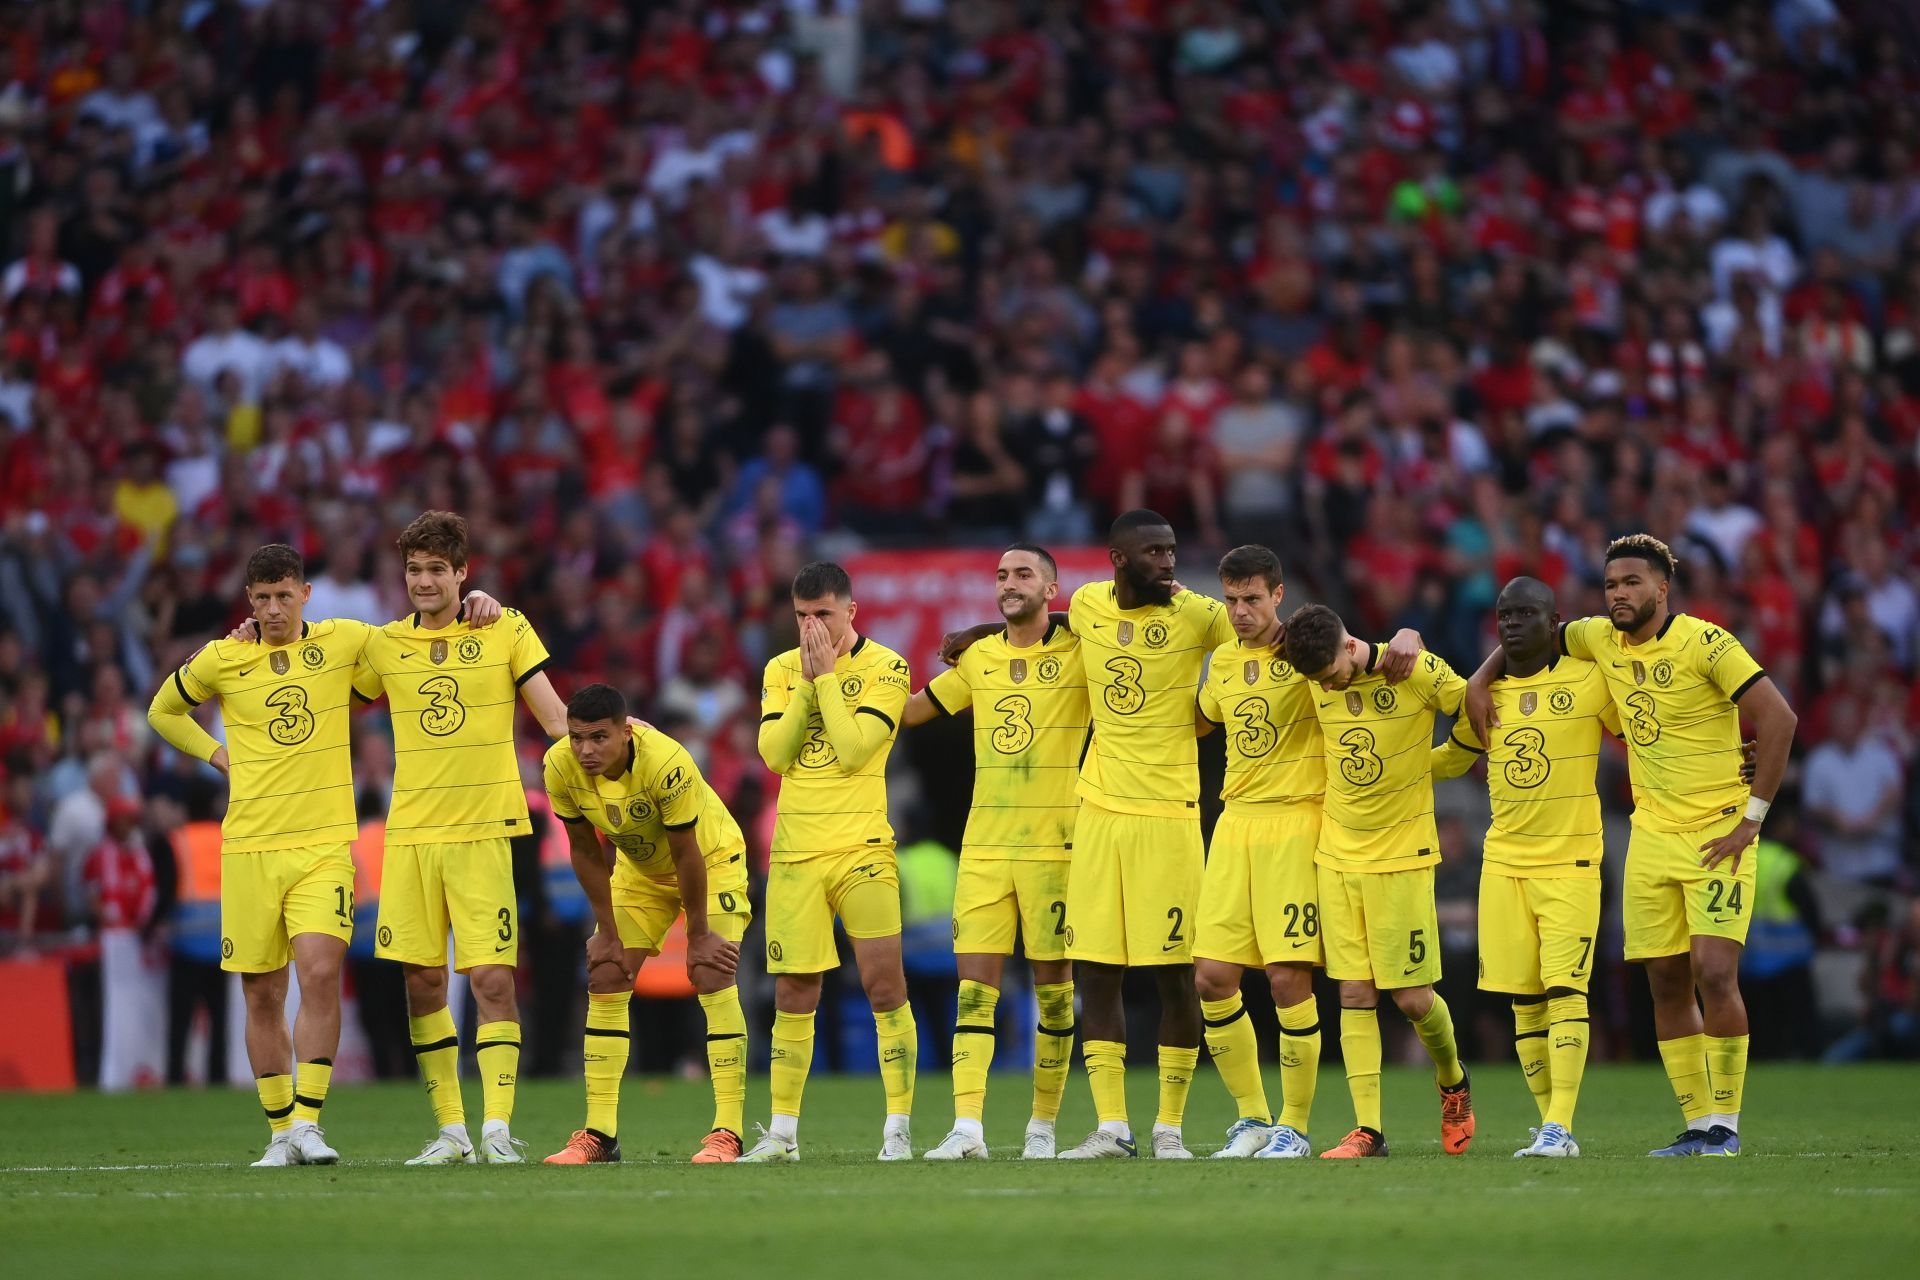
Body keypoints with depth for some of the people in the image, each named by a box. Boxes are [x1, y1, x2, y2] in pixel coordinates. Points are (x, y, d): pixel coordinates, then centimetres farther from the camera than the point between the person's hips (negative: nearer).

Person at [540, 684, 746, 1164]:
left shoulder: (667, 764, -38)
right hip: (639, 869, 5)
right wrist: (607, 933, -8)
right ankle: (599, 1134, 2)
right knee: (605, 978, -2)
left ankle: (728, 1132, -17)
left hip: (711, 859, -5)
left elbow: (686, 855, -28)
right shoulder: (560, 766, -24)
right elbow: (586, 853, -11)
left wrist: (698, 935, -20)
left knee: (713, 976, -17)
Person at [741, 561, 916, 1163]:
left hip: (861, 848, -4)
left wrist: (826, 675, -11)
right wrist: (808, 679, -6)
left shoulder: (884, 668, -3)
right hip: (794, 853, 4)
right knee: (792, 994, 4)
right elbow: (773, 752, -1)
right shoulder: (781, 670, 11)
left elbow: (854, 749, -14)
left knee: (884, 983, -8)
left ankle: (898, 1129, -3)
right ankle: (783, 1132, 10)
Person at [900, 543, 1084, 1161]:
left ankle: (1043, 1125, 13)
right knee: (974, 980, -6)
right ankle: (967, 1127, -12)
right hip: (983, 842, 3)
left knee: (1053, 982, 3)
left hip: (1054, 843, -3)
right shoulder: (977, 658, 12)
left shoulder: (1079, 652, 0)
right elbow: (910, 710, 21)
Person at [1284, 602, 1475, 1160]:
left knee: (1413, 997, -2)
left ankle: (1453, 1083, 27)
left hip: (1402, 856, -4)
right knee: (1354, 995, -1)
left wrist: (1423, 768, 3)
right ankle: (1367, 1129, 0)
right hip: (1337, 856, 4)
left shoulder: (1417, 671, -13)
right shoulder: (1317, 683, 0)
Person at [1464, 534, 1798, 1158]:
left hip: (1716, 835, -6)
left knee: (1714, 973, -16)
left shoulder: (1705, 644, -14)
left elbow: (1778, 718, -18)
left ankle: (1726, 1124, -7)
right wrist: (1479, 681, 10)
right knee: (1666, 983, 4)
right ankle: (1698, 1125, 10)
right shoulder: (1599, 639, 5)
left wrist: (1752, 815, -17)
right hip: (1651, 836, 6)